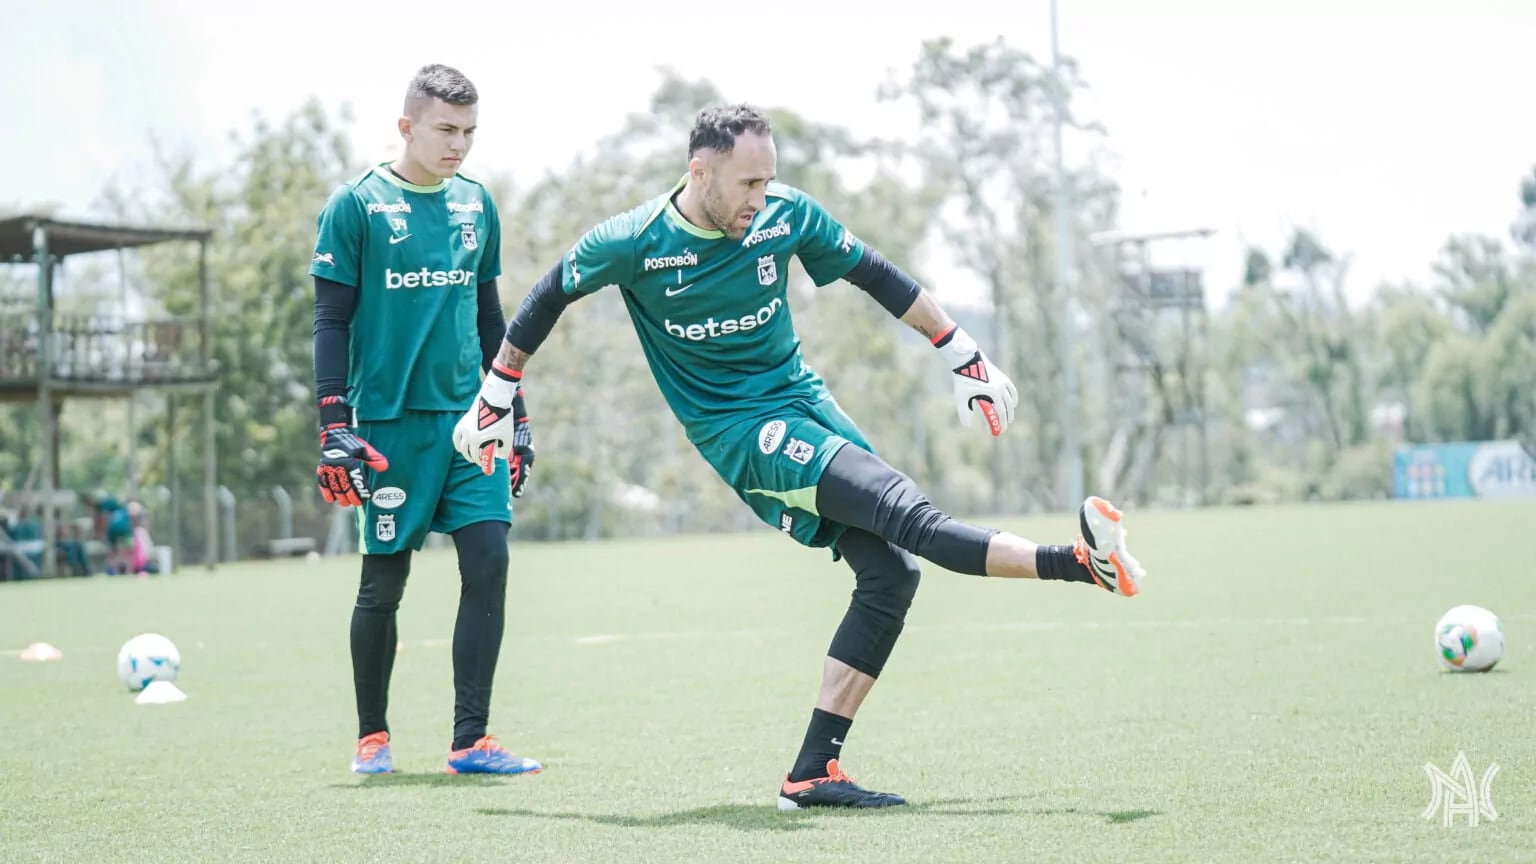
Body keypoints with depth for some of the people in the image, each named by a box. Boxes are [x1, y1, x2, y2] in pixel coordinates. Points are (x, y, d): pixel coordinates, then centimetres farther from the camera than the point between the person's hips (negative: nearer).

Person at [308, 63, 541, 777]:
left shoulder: (477, 205, 11)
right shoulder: (356, 206, -3)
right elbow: (331, 323, -4)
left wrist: (515, 416, 18)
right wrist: (333, 426, -11)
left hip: (469, 413, 4)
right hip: (390, 420, -4)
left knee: (488, 562, -7)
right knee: (384, 581, 2)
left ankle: (470, 742, -1)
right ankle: (372, 737, 20)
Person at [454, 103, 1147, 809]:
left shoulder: (787, 214, -3)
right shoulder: (632, 243, -11)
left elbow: (874, 275, 12)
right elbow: (548, 297, 6)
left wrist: (962, 355, 14)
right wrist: (496, 397, 13)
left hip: (805, 403, 6)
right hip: (738, 431, -5)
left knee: (890, 573, -9)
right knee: (907, 513, -26)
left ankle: (812, 774, -7)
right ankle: (1077, 562, -36)